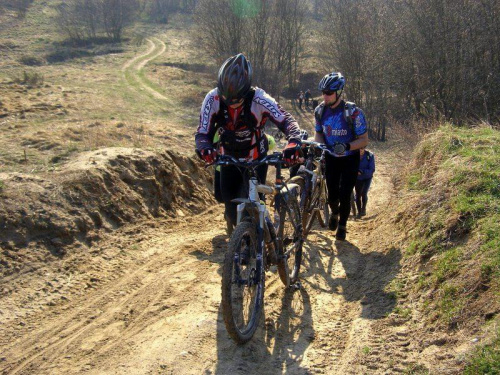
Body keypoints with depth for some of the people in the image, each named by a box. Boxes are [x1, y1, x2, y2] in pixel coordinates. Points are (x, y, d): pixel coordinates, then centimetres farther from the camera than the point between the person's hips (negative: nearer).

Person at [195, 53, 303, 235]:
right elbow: (202, 133, -22)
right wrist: (205, 148, -46)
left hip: (255, 158, -2)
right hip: (228, 157, 2)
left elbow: (287, 121, -29)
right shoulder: (213, 99, -23)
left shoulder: (259, 99, -29)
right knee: (231, 205, 4)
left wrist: (293, 143, -50)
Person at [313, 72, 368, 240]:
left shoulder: (353, 112, -23)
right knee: (332, 193, 3)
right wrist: (318, 145, -16)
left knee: (344, 194, -5)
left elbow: (364, 140, -19)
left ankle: (342, 225, 19)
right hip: (331, 158, 3)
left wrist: (347, 146, -37)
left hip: (350, 159, -3)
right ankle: (335, 213, 38)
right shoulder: (320, 110, -9)